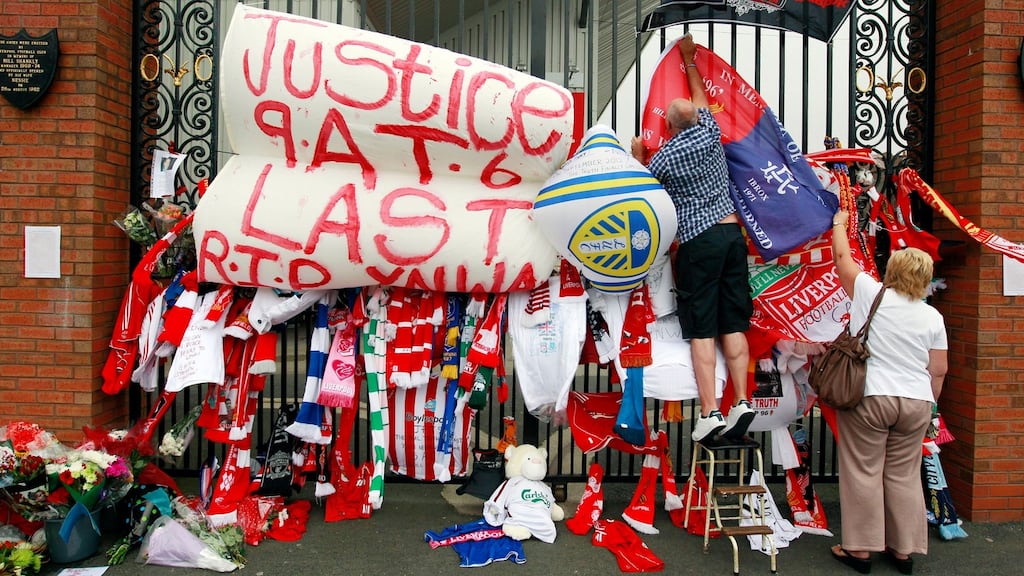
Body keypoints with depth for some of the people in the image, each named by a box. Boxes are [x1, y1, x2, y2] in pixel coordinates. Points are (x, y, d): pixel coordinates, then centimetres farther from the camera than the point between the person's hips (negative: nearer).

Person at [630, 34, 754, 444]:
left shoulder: (664, 156, -4)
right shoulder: (710, 133, 6)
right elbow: (701, 98, 27)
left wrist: (637, 156, 27)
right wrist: (689, 61, 40)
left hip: (698, 242, -4)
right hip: (732, 232, 5)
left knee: (702, 330, -4)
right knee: (733, 325, 6)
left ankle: (710, 413, -8)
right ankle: (741, 402, 2)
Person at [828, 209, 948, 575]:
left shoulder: (871, 295, -6)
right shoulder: (933, 317, 3)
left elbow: (842, 257, 6)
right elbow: (938, 371, 6)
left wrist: (839, 223, 21)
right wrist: (927, 404, 20)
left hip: (869, 398, -3)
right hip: (916, 402, 4)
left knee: (863, 473, 3)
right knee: (904, 476, 12)